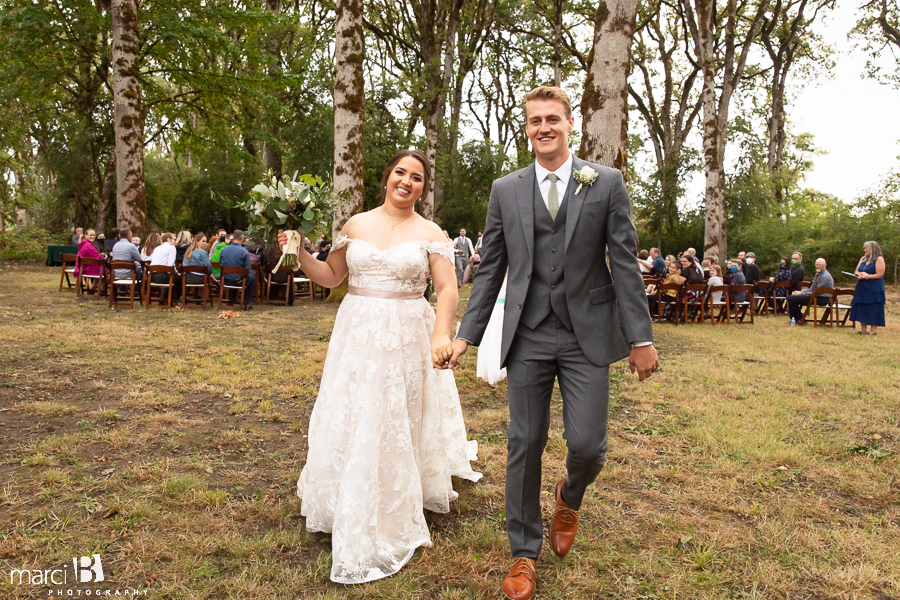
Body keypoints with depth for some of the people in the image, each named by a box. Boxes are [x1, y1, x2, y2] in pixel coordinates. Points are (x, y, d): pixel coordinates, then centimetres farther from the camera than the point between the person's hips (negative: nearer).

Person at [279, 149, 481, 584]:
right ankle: (350, 510, 32)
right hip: (356, 336, 3)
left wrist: (441, 335, -25)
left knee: (396, 427, 6)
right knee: (348, 421, 8)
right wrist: (299, 254, -4)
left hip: (406, 339, -2)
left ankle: (391, 523, 24)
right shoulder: (356, 225, 7)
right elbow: (330, 276, 13)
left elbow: (448, 290, -9)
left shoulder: (430, 234, 0)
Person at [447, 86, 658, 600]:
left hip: (587, 335, -1)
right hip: (528, 336, 2)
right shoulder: (506, 190, 7)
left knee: (587, 445, -4)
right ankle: (525, 552, 25)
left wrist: (641, 337, -4)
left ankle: (570, 499, 34)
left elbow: (624, 263, 0)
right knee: (525, 446, 7)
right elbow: (491, 269, 9)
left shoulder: (607, 183, 3)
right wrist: (467, 334, 4)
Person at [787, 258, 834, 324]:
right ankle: (794, 318, 13)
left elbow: (815, 292, -19)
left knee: (791, 298, -17)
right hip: (816, 296, 11)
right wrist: (800, 292, 4)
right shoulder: (818, 274, 14)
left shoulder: (825, 276, -18)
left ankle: (799, 319, -2)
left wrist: (801, 293, -14)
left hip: (821, 299, -11)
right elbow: (811, 289, 19)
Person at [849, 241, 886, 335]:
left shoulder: (879, 259, -6)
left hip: (874, 289, -7)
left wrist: (867, 276, -15)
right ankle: (863, 330, 13)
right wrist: (860, 274, -9)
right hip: (862, 288, 7)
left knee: (873, 310, -4)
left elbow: (879, 275, -13)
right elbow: (856, 272, 12)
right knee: (861, 309, 7)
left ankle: (873, 330, 2)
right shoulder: (863, 259, 14)